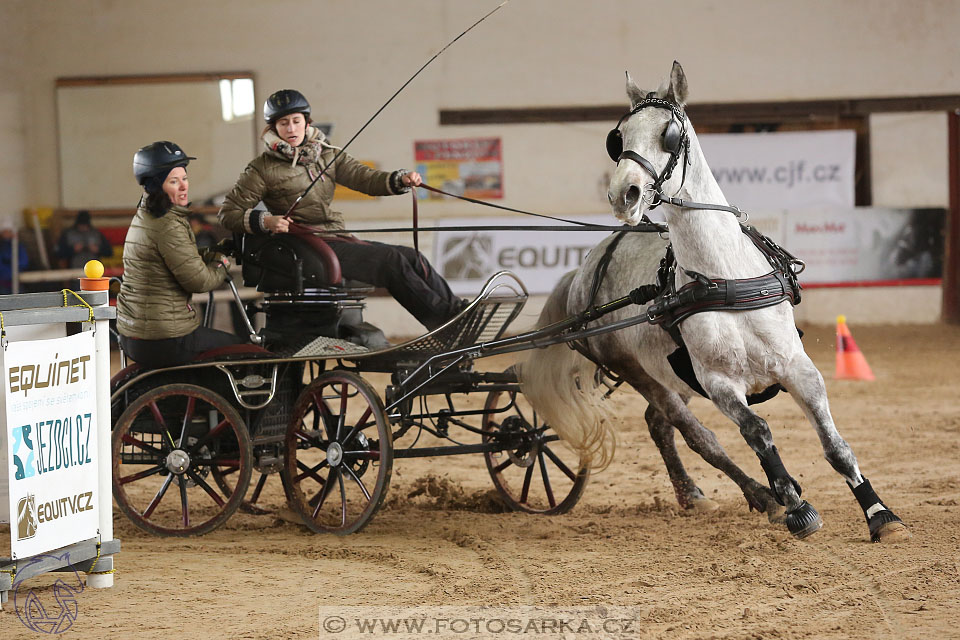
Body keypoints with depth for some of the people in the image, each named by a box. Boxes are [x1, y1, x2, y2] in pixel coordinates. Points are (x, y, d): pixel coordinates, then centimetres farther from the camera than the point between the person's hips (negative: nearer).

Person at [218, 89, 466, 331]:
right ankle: (444, 317, -21)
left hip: (337, 239, 7)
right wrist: (265, 221, -20)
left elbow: (364, 178, 6)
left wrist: (401, 180, -13)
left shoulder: (327, 155, 16)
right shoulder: (262, 169, 0)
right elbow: (228, 213, -2)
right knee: (390, 259, -22)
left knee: (412, 257, -8)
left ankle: (457, 309, -9)